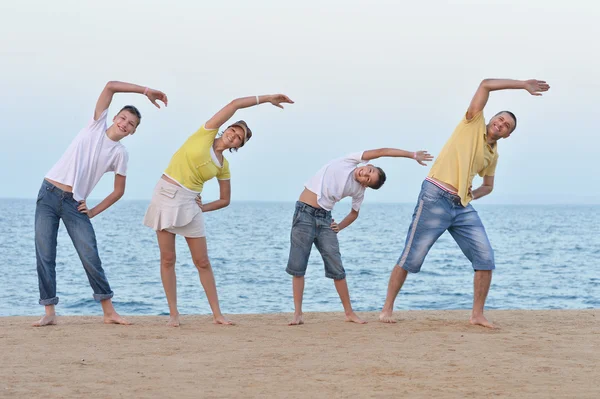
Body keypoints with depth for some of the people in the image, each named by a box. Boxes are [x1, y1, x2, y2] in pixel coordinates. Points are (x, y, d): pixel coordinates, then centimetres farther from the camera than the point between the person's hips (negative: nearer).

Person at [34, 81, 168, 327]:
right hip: (49, 194, 0)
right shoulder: (97, 125, 4)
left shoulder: (119, 153, 3)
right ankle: (49, 313, 0)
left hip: (74, 204, 0)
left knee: (90, 258, -6)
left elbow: (118, 191, 8)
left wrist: (94, 212, 0)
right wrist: (145, 91, -4)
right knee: (44, 255, -4)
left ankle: (108, 311, 1)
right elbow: (111, 86, -4)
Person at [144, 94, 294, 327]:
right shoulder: (206, 133, -2)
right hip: (166, 195, -3)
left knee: (202, 262, 3)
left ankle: (217, 314, 7)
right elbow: (235, 104, -7)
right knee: (168, 259, -2)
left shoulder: (223, 166, 7)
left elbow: (225, 200, 14)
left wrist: (202, 208, -1)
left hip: (190, 203, 3)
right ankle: (173, 314, 4)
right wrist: (266, 98, -2)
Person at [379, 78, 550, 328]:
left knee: (485, 258, -5)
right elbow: (486, 84, -7)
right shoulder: (473, 123, 2)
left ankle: (477, 314, 4)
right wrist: (523, 84, -4)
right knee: (411, 258, -3)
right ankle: (387, 308, 7)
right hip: (435, 199, -7)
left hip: (463, 207, 7)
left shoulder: (493, 154, 18)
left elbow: (488, 185, 32)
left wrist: (472, 195, 11)